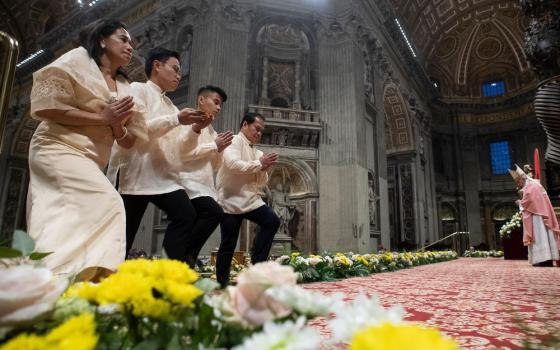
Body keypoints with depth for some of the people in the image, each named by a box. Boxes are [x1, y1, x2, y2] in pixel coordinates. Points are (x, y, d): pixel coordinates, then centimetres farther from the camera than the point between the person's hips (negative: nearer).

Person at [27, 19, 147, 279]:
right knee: (105, 203, -23)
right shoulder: (77, 60, 1)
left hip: (89, 163, 7)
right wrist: (102, 117, -14)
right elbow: (45, 107, -11)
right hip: (59, 150, -7)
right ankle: (61, 274, -19)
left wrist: (117, 125, -9)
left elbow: (129, 141, 13)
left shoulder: (124, 88, 16)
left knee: (65, 219, 4)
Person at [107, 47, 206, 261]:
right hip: (135, 173, -6)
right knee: (125, 232, -3)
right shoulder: (138, 89, 3)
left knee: (186, 214, -12)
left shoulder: (170, 105, 22)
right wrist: (176, 119, -18)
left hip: (164, 175, 6)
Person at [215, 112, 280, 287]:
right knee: (228, 244, -1)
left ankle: (257, 264, 1)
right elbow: (233, 164, -24)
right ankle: (222, 283, 14)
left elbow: (261, 183, 14)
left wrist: (264, 169, -6)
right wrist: (259, 164, -17)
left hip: (251, 199, 7)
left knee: (272, 221, -11)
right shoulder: (234, 141, -5)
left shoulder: (256, 152, 15)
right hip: (231, 201, -7)